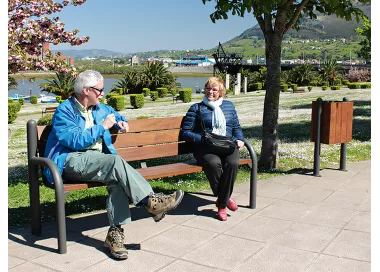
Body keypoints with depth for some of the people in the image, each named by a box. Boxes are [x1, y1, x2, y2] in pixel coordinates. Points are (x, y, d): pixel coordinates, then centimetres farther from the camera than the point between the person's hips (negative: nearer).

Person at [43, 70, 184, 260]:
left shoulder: (99, 108, 18)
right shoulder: (65, 111, -5)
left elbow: (114, 114, 40)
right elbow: (75, 141, -18)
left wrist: (120, 122, 16)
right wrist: (103, 126, -13)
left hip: (97, 160, 6)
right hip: (71, 161, -6)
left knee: (118, 177, -28)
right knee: (116, 161, -32)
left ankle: (115, 232, -29)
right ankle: (151, 201, -27)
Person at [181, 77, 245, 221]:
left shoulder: (229, 105, 23)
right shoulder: (196, 108, 13)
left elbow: (236, 127, 28)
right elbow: (185, 132, 6)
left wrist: (239, 139, 5)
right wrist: (202, 139, -10)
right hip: (205, 148, -2)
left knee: (232, 163, -33)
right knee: (213, 163, -37)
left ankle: (222, 204, -19)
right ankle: (225, 198, -14)